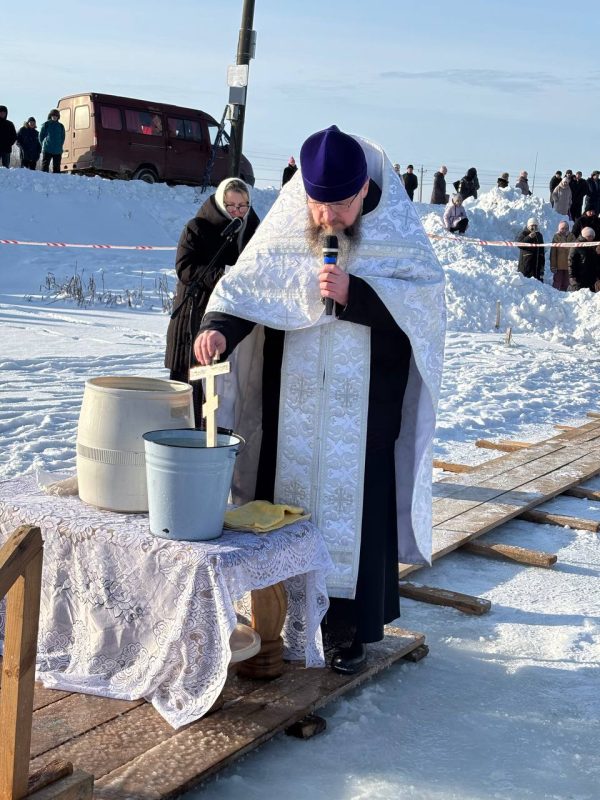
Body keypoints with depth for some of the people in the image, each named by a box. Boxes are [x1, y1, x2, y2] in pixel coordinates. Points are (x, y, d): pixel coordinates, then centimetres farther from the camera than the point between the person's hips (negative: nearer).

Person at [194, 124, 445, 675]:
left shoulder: (396, 227, -7)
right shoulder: (285, 223, -2)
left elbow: (427, 297, -10)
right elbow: (245, 284, -1)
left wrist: (354, 293, -22)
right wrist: (219, 327, -21)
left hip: (365, 400, -2)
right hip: (292, 394, 3)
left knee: (358, 501, 1)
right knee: (287, 493, 8)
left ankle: (356, 627, 13)